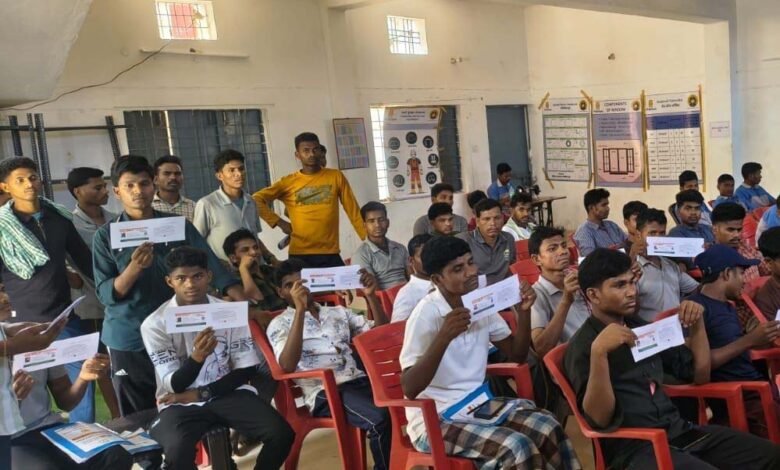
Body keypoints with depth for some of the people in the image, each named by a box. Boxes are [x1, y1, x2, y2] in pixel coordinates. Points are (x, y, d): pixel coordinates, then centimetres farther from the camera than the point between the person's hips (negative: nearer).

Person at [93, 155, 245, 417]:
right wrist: (135, 267, -25)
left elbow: (213, 267, -6)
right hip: (129, 341, 0)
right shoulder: (106, 235, -2)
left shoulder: (179, 226, 0)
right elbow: (105, 294, -7)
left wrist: (247, 308, -17)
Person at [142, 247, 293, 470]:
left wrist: (200, 394, -10)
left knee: (281, 434, -22)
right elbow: (176, 385, -10)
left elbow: (246, 370, 0)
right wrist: (196, 357, -31)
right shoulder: (154, 324, -8)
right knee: (177, 452, -35)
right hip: (180, 403, -2)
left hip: (227, 392, 2)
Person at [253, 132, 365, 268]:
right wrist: (279, 222, -6)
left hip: (330, 254, 1)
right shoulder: (288, 182, 4)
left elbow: (353, 211, 7)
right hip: (300, 255, 0)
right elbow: (256, 200, 2)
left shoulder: (336, 177, 7)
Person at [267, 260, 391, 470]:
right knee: (380, 419, -32)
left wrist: (371, 295, 2)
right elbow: (288, 365, -13)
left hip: (359, 381, 5)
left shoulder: (338, 312, 21)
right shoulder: (279, 324, 8)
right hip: (324, 391, -4)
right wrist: (300, 309, -17)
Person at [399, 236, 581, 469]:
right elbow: (409, 389, -25)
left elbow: (517, 355, 11)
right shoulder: (427, 313, -17)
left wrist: (523, 312, -6)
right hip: (435, 420, -6)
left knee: (548, 428, -15)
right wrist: (444, 337, -36)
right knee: (517, 448, -25)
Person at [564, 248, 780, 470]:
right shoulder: (582, 346, -7)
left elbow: (700, 376, 19)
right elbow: (600, 420, -18)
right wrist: (599, 351, -29)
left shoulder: (641, 327, 14)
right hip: (634, 447, -7)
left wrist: (697, 324, 5)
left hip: (680, 429, 7)